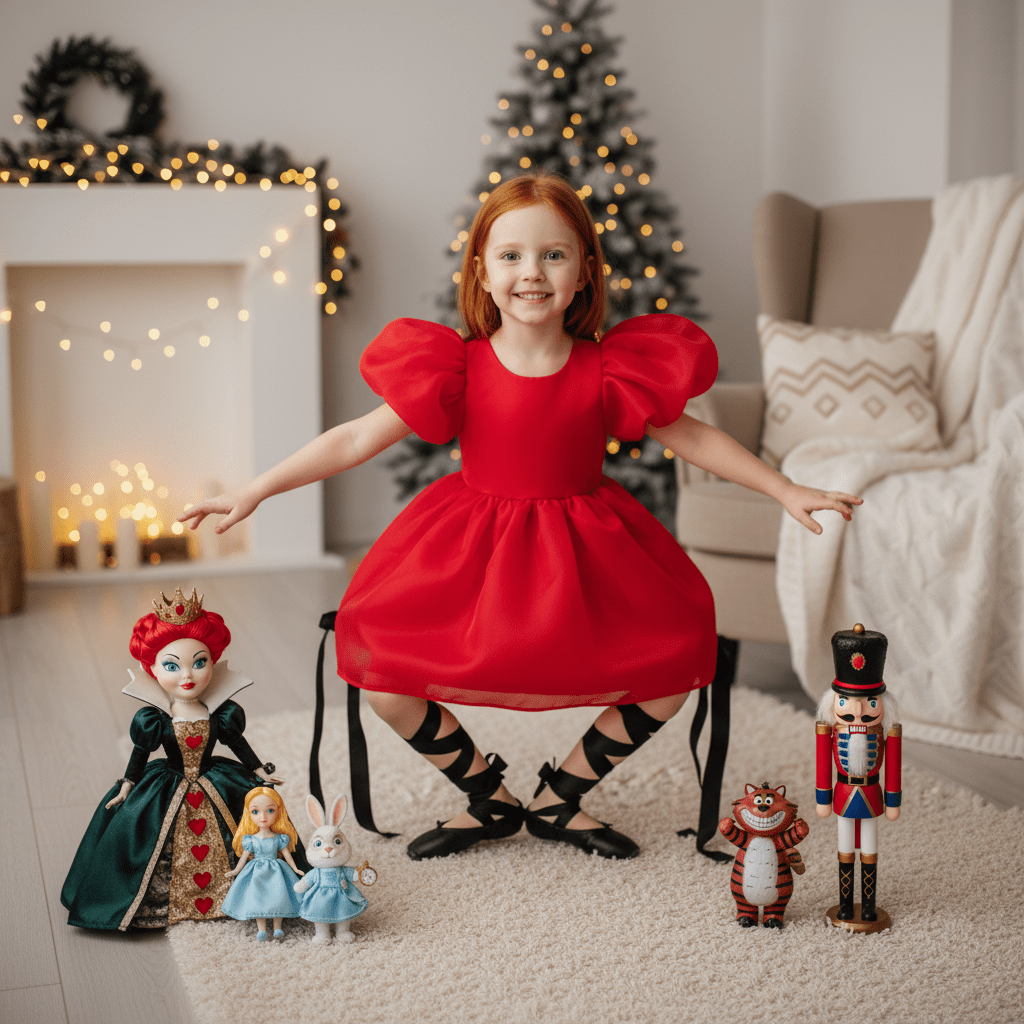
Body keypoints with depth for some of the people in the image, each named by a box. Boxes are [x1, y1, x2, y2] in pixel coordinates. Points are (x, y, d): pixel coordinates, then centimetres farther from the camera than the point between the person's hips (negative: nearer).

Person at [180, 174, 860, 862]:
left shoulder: (607, 370, -6)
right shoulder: (459, 367, -8)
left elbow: (692, 438, 3)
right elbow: (357, 439, -6)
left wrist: (787, 490, 1)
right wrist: (254, 492, -10)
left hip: (583, 552, 1)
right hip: (473, 550, -1)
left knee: (674, 672, -15)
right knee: (378, 673, -17)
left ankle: (560, 797, 11)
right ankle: (490, 798, 10)